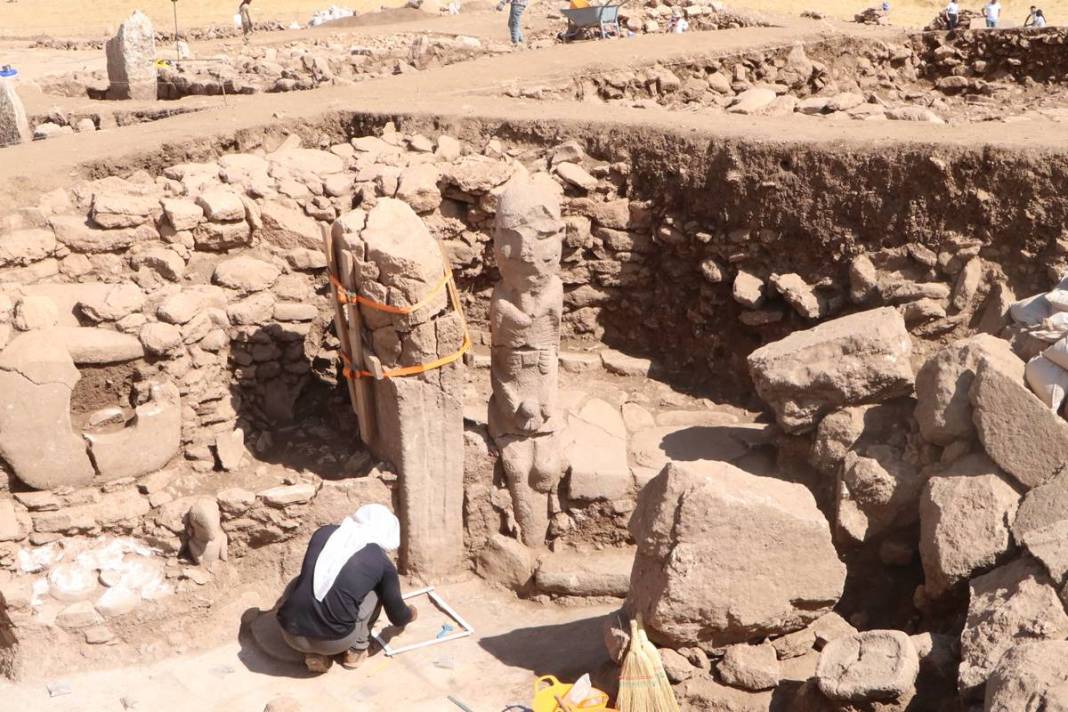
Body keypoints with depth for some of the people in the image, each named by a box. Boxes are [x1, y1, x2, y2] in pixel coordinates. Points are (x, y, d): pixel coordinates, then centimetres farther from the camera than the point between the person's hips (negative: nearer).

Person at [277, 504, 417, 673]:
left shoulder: (324, 533, 12)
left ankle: (315, 655, 19)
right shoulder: (382, 562, 4)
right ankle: (356, 651, 22)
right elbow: (397, 617, 17)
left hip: (291, 633, 2)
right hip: (334, 642, -2)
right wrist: (410, 614, 42)